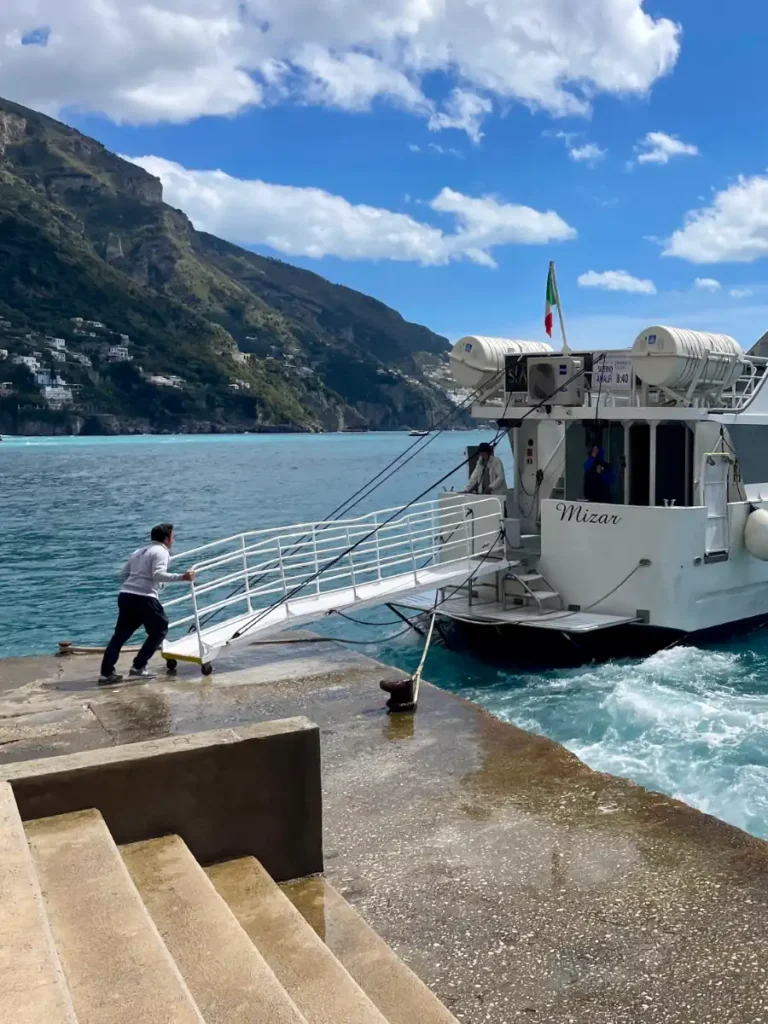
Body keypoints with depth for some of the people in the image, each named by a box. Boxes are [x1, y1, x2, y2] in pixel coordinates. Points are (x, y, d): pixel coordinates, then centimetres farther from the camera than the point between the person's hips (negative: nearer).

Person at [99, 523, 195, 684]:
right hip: (144, 598, -8)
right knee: (159, 631, 7)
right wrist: (182, 577, -19)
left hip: (125, 595, 8)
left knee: (121, 634, 12)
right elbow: (158, 574, -17)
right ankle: (139, 667, 2)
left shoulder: (139, 552, 26)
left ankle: (106, 673, 8)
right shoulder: (161, 551, 0)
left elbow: (123, 575, 24)